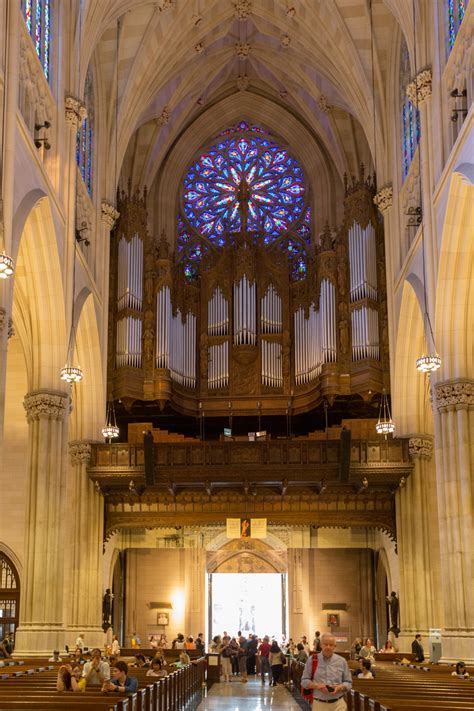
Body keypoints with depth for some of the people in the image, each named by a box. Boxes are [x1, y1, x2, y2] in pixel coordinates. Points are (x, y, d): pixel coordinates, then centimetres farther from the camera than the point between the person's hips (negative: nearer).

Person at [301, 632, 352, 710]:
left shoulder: (341, 661, 6)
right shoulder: (312, 660, 3)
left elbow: (348, 683, 9)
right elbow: (304, 681, 4)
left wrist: (340, 687, -11)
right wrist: (316, 685, -14)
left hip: (338, 704, 0)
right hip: (319, 704, 0)